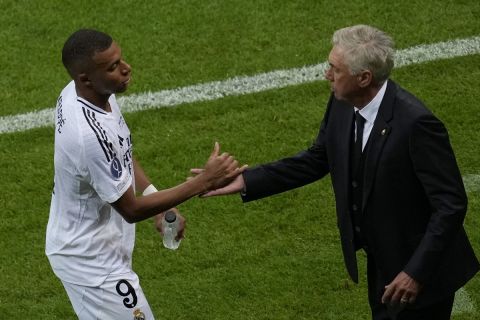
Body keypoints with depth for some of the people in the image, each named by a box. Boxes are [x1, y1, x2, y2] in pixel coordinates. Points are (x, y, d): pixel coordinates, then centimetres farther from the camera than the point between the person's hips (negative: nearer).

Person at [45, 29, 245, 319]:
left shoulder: (77, 92, -8)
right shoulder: (90, 135, -35)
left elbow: (120, 151, 10)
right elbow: (131, 210, -25)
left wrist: (158, 202, 1)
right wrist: (204, 182, -25)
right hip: (92, 262, -9)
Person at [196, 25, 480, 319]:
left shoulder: (416, 123, -29)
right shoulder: (343, 105, -7)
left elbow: (451, 204, -25)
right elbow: (316, 161, 8)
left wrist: (416, 272, -27)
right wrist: (244, 181, 1)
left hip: (420, 269, -8)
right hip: (381, 263, 8)